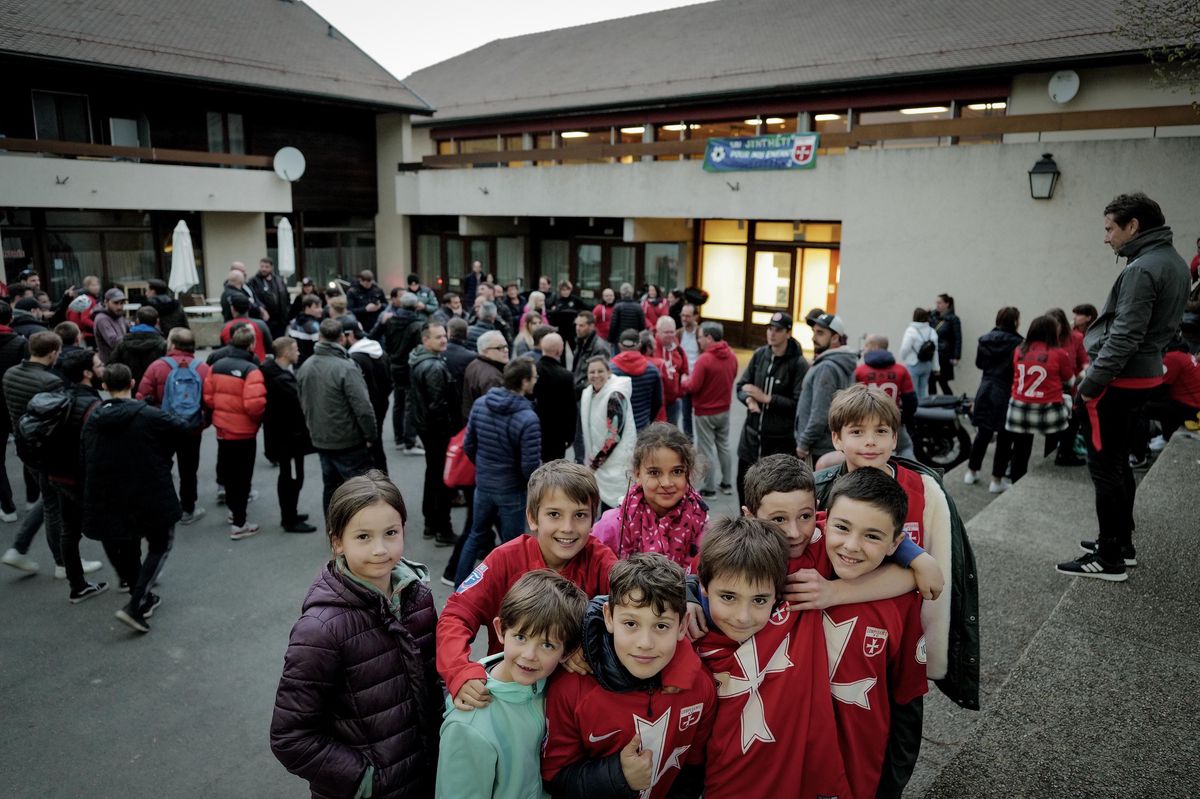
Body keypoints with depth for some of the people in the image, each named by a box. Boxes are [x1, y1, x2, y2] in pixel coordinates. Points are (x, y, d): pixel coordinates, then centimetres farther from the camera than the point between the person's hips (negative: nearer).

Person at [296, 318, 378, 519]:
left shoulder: (305, 367, 2)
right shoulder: (346, 368, -21)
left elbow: (303, 403, 13)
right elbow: (363, 408, -23)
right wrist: (370, 435, -10)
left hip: (320, 440, 7)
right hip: (349, 442, -7)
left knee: (331, 487, 18)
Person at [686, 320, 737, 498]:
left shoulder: (704, 359, -23)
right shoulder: (731, 356, -3)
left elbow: (693, 387, -20)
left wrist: (685, 382, 0)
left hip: (705, 412, -6)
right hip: (724, 410, 6)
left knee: (707, 450, 4)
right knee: (723, 446, 19)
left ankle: (709, 489, 12)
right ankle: (727, 483, 28)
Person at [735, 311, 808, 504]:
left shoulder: (799, 364, -12)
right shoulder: (759, 354, 4)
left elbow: (799, 403, -17)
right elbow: (741, 386, 8)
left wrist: (766, 398, -19)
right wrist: (749, 400, -14)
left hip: (780, 439, -6)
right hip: (751, 434, 6)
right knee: (743, 483, 16)